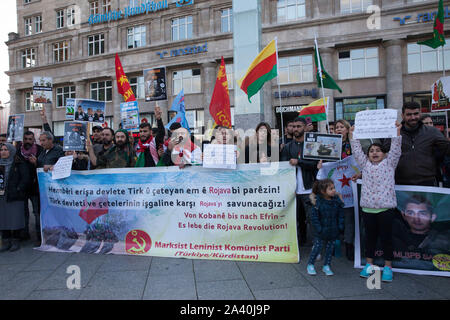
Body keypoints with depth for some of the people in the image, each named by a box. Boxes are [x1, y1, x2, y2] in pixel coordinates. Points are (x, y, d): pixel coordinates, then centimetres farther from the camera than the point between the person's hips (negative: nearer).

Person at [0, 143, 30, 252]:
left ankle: (15, 241, 11)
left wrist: (17, 190, -13)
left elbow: (25, 179, -5)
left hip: (15, 198, -4)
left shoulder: (20, 164, 0)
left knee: (15, 219, -1)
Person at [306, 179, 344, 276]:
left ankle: (326, 266, 29)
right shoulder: (318, 202, -16)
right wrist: (319, 229, -15)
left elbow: (340, 215, 5)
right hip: (322, 231, -4)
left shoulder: (337, 200, -4)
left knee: (330, 248, 13)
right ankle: (310, 265, 22)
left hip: (333, 231, 4)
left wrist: (340, 226, -1)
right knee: (317, 247, 4)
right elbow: (314, 217, -12)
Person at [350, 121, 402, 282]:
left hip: (386, 207, -2)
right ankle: (369, 264, 24)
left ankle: (388, 266, 18)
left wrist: (397, 132, -8)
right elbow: (357, 151, 10)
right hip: (368, 208, 2)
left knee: (386, 237, 5)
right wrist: (352, 136, 6)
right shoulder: (365, 164, 13)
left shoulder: (389, 163, 8)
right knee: (370, 236, 12)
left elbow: (395, 150, -2)